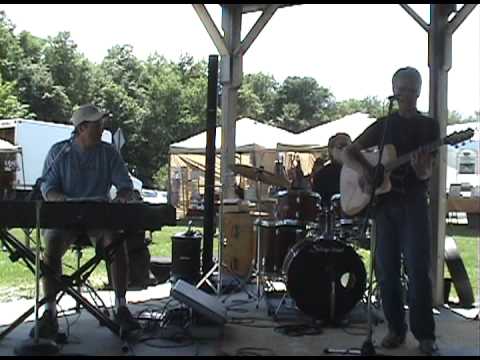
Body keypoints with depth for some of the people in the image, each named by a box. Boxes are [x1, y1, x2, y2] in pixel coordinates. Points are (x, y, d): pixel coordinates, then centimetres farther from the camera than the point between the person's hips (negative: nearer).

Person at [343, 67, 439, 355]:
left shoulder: (429, 126, 4)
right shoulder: (384, 124, 11)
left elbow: (426, 174, -4)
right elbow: (350, 152, 11)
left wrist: (422, 169, -28)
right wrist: (363, 170, -9)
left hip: (414, 203, -2)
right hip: (383, 202, 3)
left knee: (418, 270, -7)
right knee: (387, 270, 4)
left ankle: (425, 335, 3)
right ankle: (396, 329, 16)